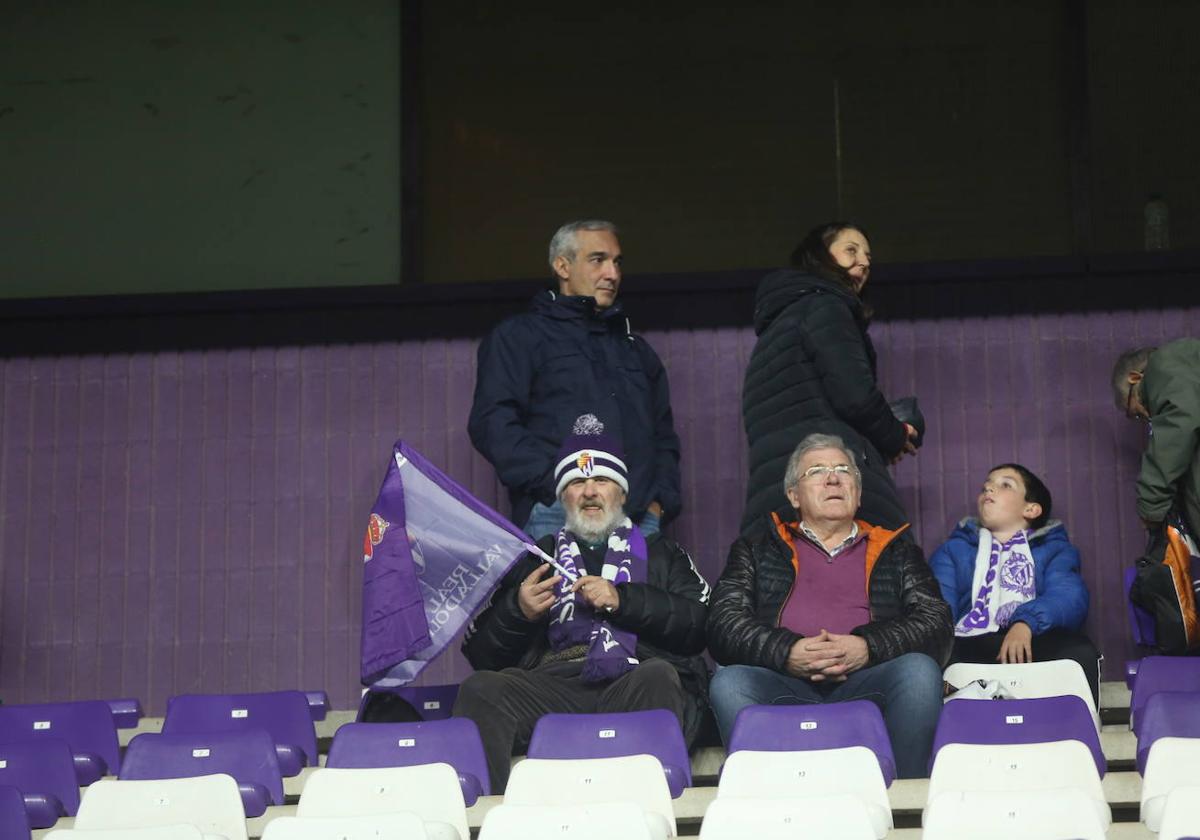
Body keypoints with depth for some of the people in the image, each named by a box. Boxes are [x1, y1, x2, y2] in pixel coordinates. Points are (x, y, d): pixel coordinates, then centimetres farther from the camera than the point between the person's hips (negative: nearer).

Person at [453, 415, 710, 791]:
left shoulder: (659, 553, 27)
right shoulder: (535, 558, 30)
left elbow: (701, 624, 7)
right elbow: (479, 651, 21)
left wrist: (623, 600, -2)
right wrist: (518, 612, 1)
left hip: (635, 680, -1)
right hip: (553, 686, 1)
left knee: (657, 677, -37)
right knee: (481, 689, -29)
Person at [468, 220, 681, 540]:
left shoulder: (636, 348, 29)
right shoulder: (518, 336, 10)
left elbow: (663, 435, 27)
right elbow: (493, 425, -3)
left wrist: (660, 501, 7)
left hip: (640, 520, 5)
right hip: (556, 520, -4)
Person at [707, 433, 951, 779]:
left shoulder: (895, 552, 26)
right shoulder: (756, 551, 24)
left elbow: (937, 622, 11)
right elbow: (723, 622, 9)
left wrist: (869, 648, -9)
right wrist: (786, 653, -11)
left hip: (867, 684, 1)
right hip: (783, 683, 0)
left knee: (919, 670, -31)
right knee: (729, 682, -31)